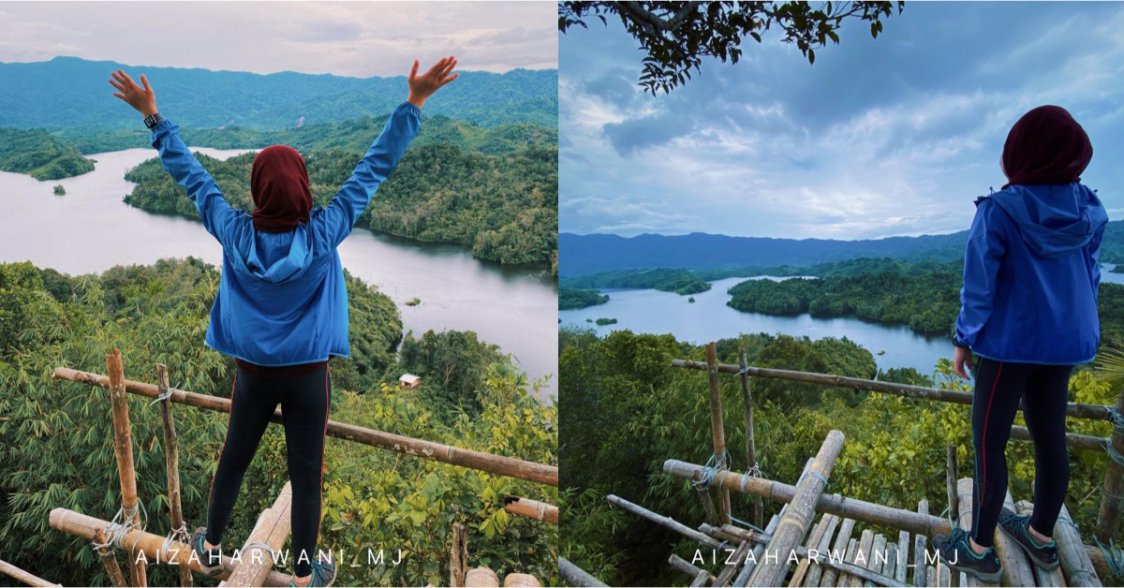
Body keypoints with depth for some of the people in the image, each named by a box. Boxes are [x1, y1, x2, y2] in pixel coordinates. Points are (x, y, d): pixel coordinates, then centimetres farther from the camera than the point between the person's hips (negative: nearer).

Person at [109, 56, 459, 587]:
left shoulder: (235, 234, -13)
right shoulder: (323, 233, -19)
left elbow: (190, 175, -2)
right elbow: (374, 168, -18)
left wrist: (152, 115, 9)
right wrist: (414, 103, -15)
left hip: (252, 373, 3)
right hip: (307, 376, -2)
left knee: (232, 461, 23)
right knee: (306, 474, 11)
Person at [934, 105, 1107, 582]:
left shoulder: (999, 211, -17)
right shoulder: (1087, 209, 1)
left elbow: (979, 288, -15)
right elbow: (1091, 276, 9)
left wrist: (963, 341, -4)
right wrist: (1073, 329, 21)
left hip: (1010, 342, -6)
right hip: (1066, 341, 6)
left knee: (988, 443, 3)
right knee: (1050, 438, 16)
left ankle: (980, 550, 14)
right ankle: (1041, 537, 32)